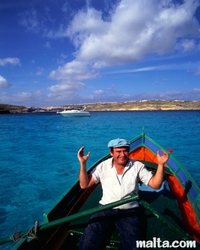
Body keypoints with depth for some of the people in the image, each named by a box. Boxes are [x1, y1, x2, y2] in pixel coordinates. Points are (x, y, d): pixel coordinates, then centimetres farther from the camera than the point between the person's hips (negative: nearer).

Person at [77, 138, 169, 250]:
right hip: (105, 209, 1)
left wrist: (161, 165, -16)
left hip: (130, 211, 0)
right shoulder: (103, 166, 1)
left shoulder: (138, 166, 1)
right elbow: (84, 185, 0)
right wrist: (83, 163, -12)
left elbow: (155, 185, -3)